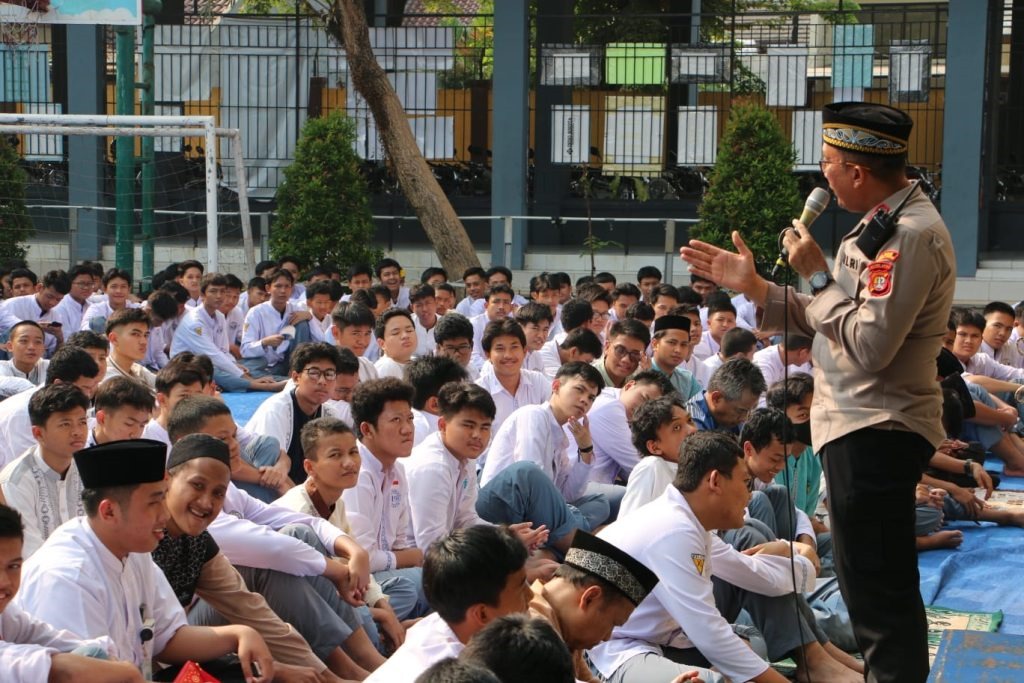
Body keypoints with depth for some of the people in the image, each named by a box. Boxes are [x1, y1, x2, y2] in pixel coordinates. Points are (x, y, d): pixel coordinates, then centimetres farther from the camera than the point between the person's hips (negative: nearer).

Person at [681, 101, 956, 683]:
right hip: (864, 426, 11)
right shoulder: (885, 224, 13)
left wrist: (817, 274, -16)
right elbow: (833, 321, 14)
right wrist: (753, 285, 8)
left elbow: (868, 345, -26)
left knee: (877, 595, -3)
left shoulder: (910, 235, -20)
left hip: (876, 433, -11)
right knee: (880, 589, 22)